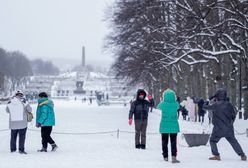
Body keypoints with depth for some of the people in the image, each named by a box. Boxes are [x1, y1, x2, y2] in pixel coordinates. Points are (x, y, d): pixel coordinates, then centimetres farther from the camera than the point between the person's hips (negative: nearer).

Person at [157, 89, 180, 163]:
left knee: (164, 142, 13)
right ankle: (174, 157, -11)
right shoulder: (176, 104, -8)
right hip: (174, 126, 0)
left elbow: (158, 107, 11)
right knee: (173, 142, 2)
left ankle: (165, 157, 18)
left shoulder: (163, 104, -11)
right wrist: (172, 99, 19)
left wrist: (164, 100, 21)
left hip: (164, 126, 0)